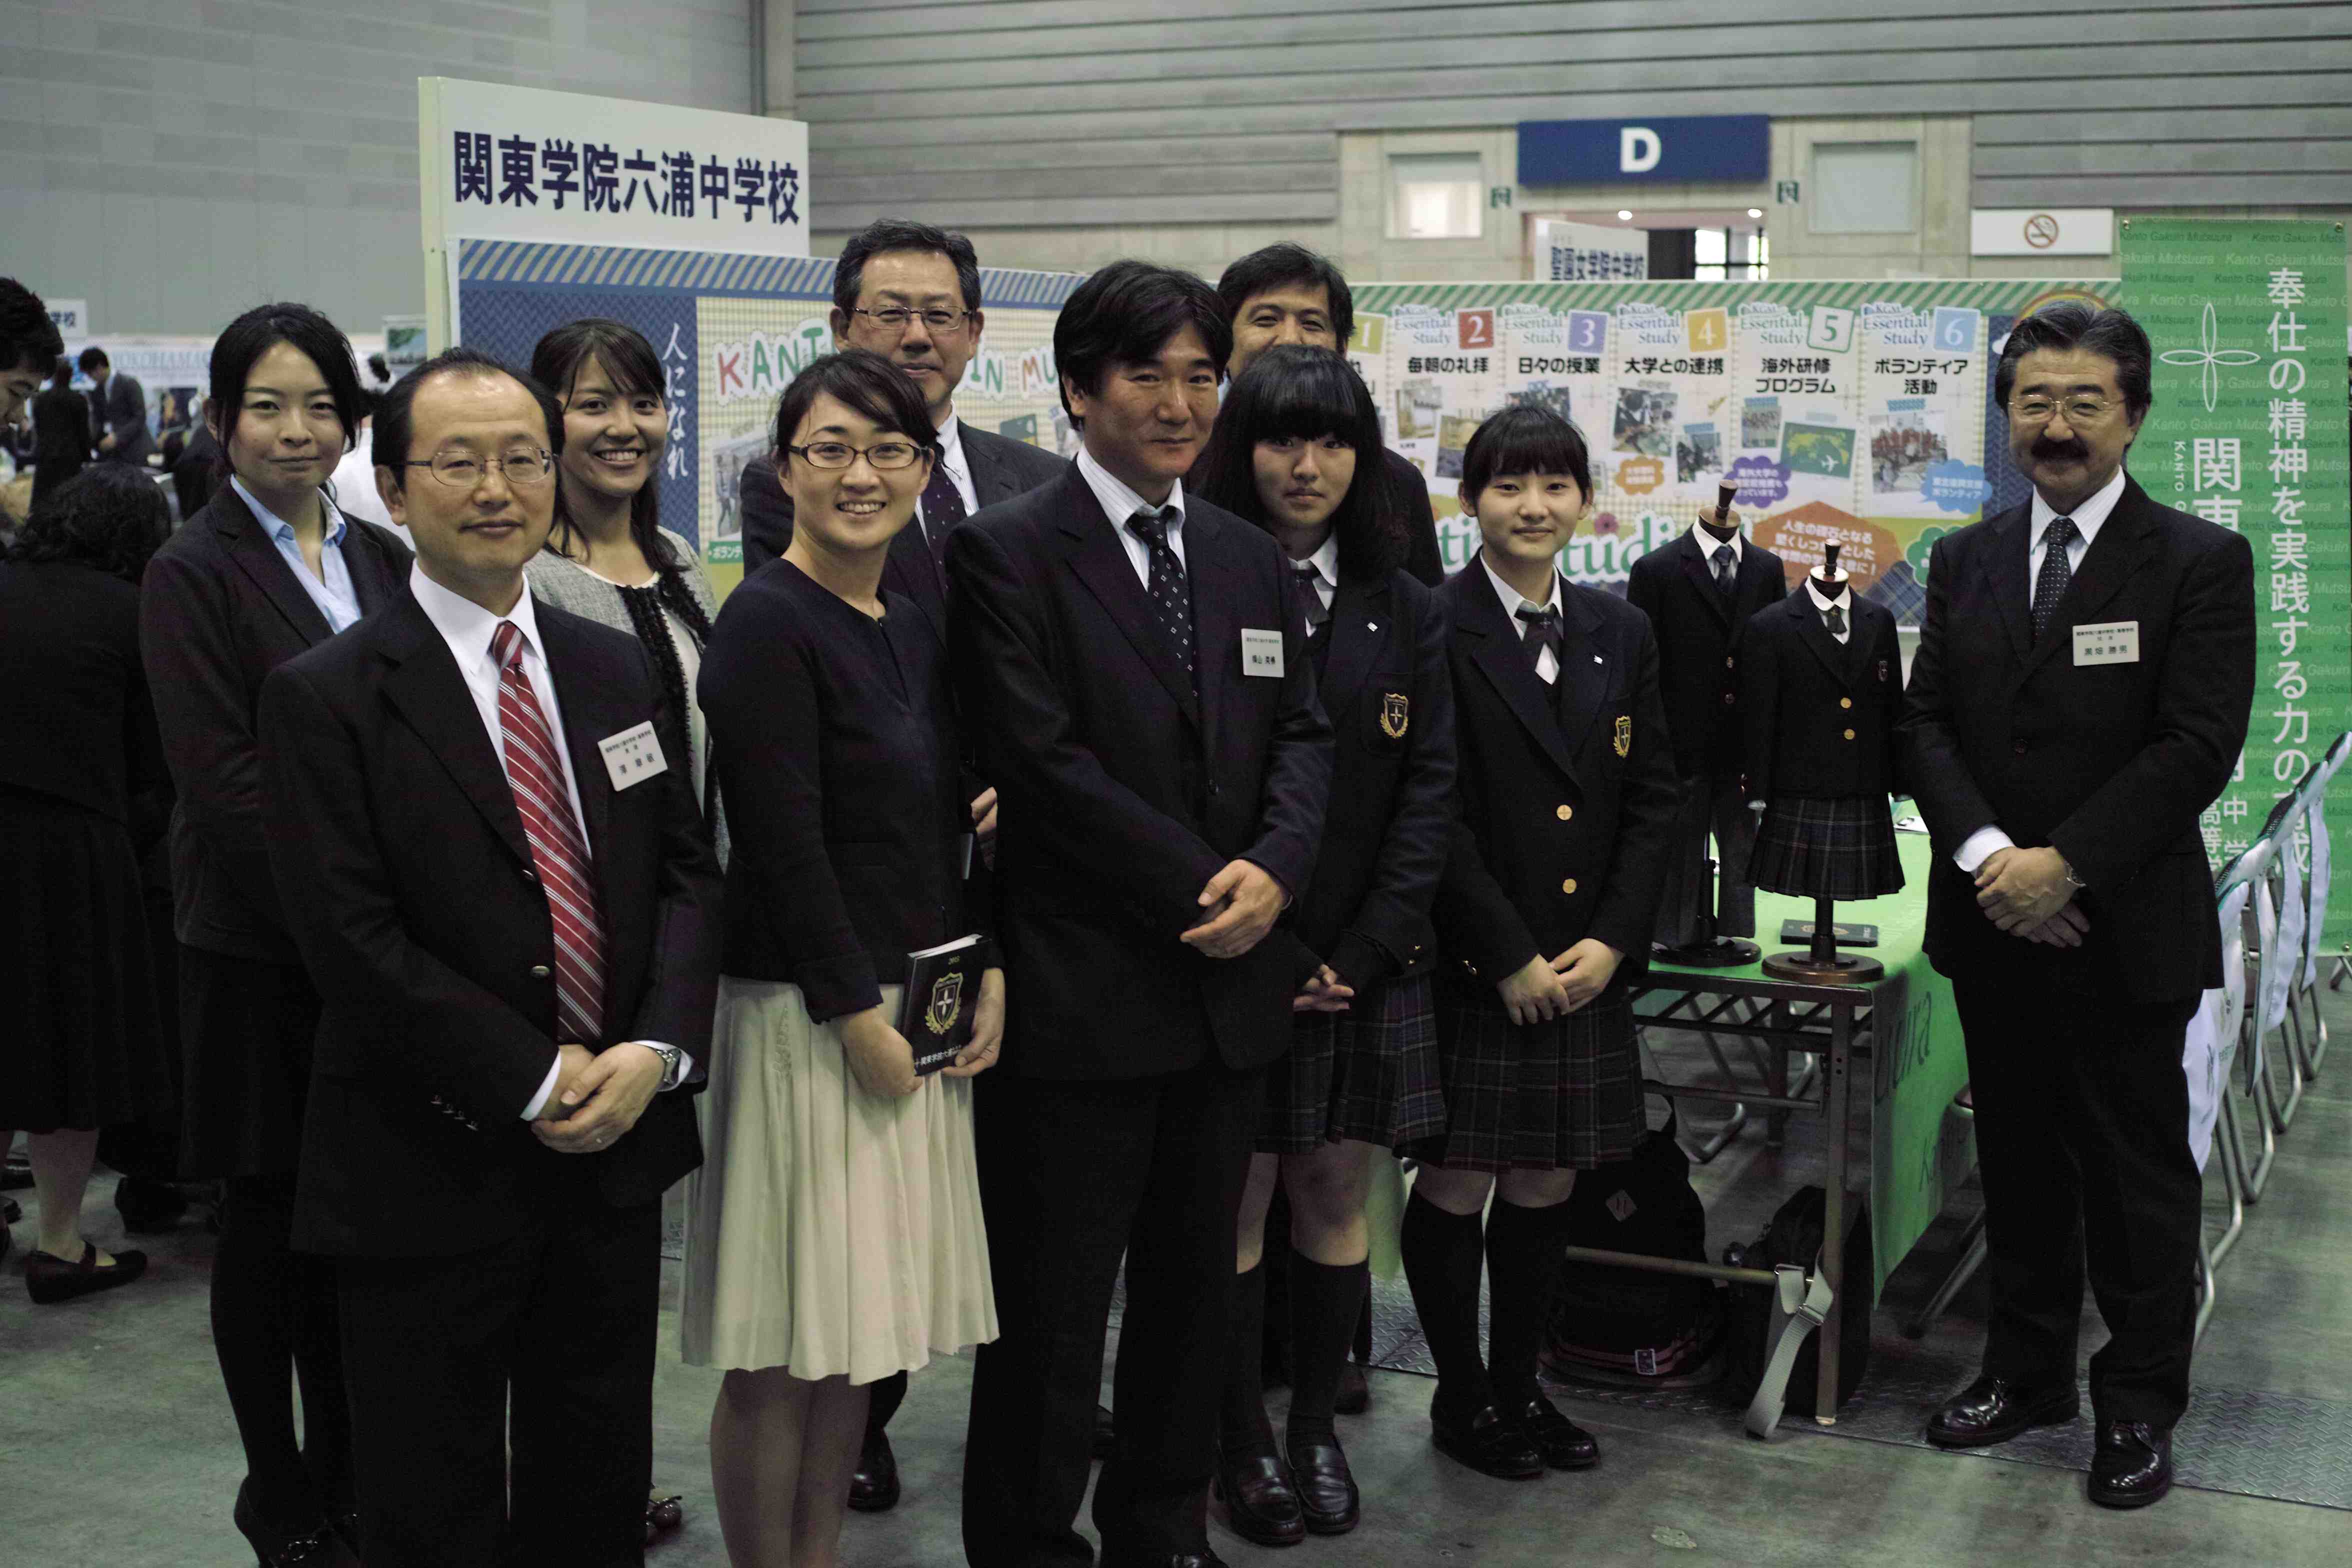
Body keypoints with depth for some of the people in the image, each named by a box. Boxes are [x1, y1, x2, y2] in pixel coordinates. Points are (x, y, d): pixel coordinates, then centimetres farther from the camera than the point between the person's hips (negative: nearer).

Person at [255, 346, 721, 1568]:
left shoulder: (615, 669, 8)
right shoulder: (323, 697, -10)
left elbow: (686, 869, 8)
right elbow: (354, 941, -16)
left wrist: (656, 1050, -9)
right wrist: (536, 1084, -16)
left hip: (615, 1147, 5)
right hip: (432, 1177, -5)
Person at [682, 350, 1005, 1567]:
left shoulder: (912, 630, 12)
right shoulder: (768, 624, -13)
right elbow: (782, 844, -17)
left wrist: (986, 968, 2)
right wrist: (859, 1015, -16)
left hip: (913, 1009, 8)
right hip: (804, 1015, -8)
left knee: (859, 1324, 14)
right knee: (782, 1351, 1)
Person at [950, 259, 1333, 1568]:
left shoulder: (1255, 561, 13)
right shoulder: (1006, 553, -6)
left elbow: (1305, 737, 10)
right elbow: (1044, 762, -14)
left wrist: (1273, 869, -10)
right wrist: (1200, 887, -14)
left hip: (1232, 986, 6)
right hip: (1082, 994, -6)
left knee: (1196, 1287, 16)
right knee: (1054, 1307, 3)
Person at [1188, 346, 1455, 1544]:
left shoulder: (1407, 612, 8)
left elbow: (1431, 787, 4)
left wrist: (1368, 947, -7)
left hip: (1368, 962, 3)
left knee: (1338, 1197, 9)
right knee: (1238, 1203, 3)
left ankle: (1316, 1429, 23)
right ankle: (1243, 1443, 17)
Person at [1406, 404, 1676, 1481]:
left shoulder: (1621, 633, 9)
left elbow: (1652, 798, 9)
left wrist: (1611, 940, -3)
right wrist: (1509, 956, -13)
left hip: (1586, 968, 5)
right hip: (1468, 967, -5)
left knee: (1545, 1187, 12)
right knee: (1455, 1186, 4)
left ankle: (1519, 1387, 27)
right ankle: (1461, 1395, 21)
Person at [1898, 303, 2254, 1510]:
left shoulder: (2199, 563, -5)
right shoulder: (1965, 562, 9)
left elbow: (2198, 745, -13)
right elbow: (1926, 722, 3)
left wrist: (2067, 864, -18)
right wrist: (1987, 855, -13)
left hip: (2124, 929, -4)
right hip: (1992, 924, 4)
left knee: (2138, 1173, 6)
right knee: (2019, 1161, 15)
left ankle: (2139, 1408, 19)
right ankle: (2027, 1370, 30)